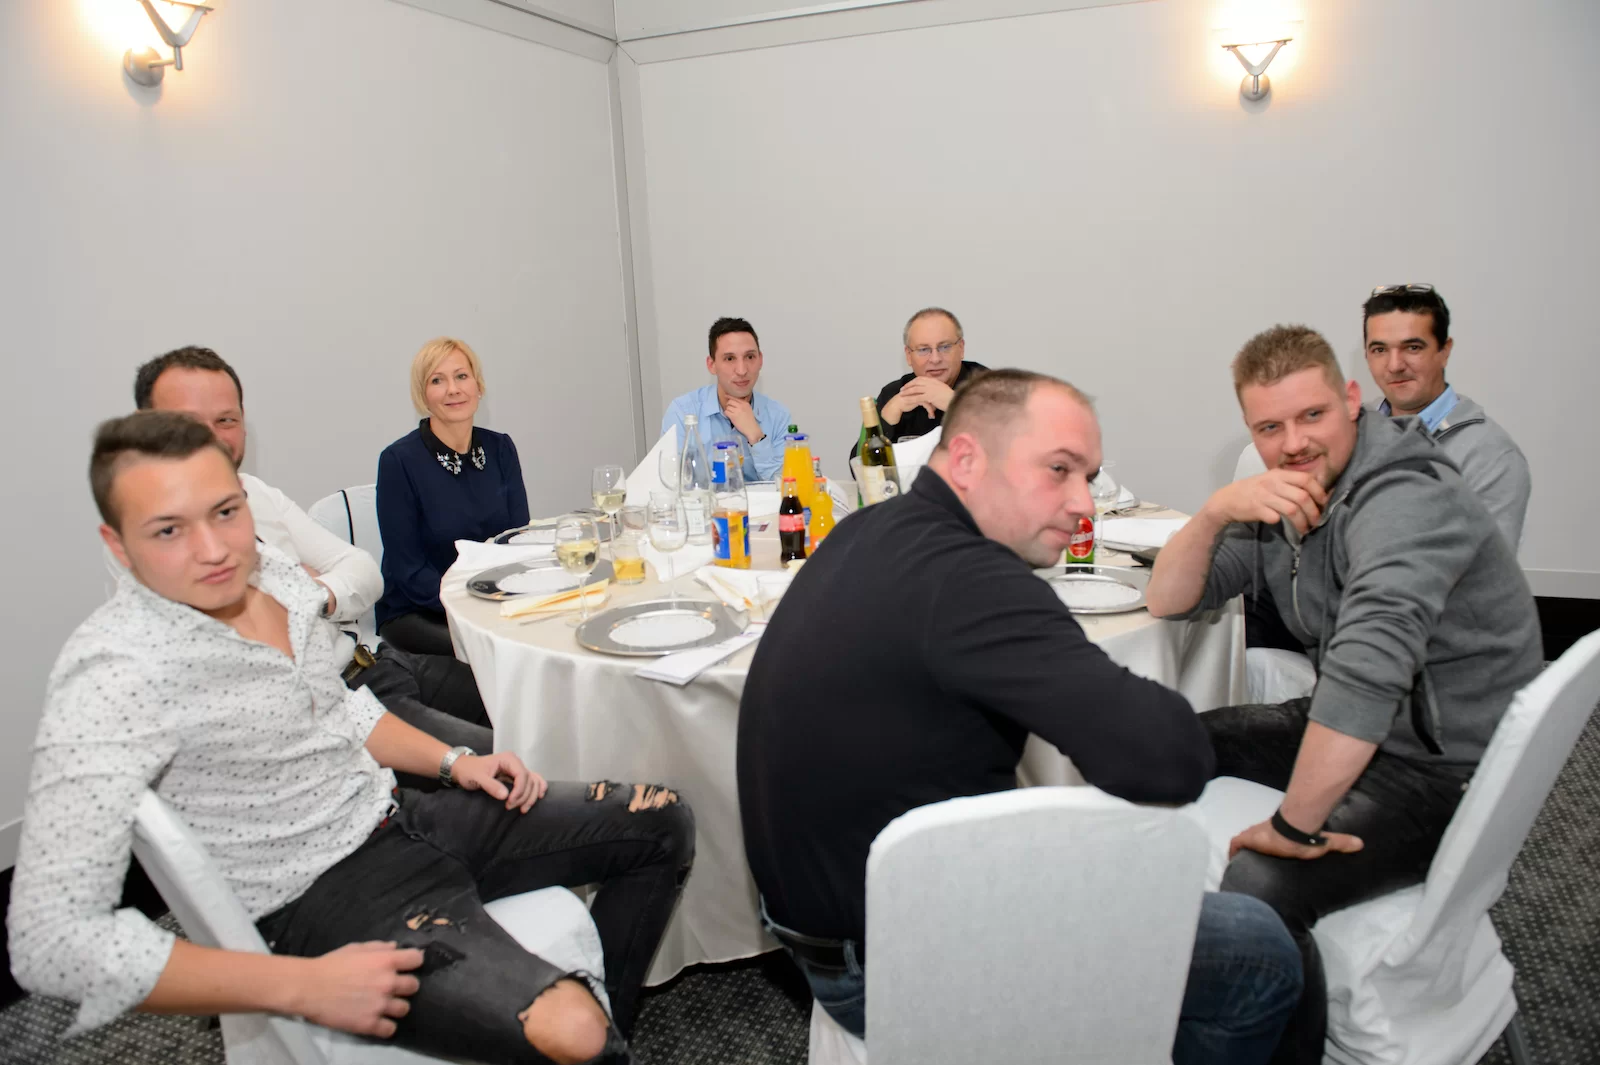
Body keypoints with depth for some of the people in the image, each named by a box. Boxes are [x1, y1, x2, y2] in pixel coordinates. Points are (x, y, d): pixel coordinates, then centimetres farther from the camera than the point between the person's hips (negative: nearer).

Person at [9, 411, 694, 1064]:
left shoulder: (270, 570, 1)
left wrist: (453, 760, 4)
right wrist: (302, 986, -27)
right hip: (324, 900, -8)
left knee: (662, 823, 8)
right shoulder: (113, 678, -22)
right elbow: (48, 939, -26)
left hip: (398, 814, 8)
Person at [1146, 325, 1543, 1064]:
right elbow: (1167, 600, 2)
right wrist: (1216, 512, -17)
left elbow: (1364, 675, -38)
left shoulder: (1402, 500, -25)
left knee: (1256, 890, -31)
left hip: (1443, 767, -9)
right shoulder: (1286, 498, 2)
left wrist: (1294, 827, -31)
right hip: (1349, 730, 9)